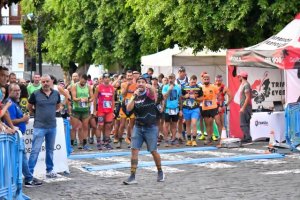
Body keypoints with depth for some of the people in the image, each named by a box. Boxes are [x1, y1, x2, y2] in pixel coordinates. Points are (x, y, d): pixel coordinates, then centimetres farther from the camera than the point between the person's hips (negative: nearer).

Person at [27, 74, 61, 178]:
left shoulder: (56, 94, 1)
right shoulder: (35, 94, -9)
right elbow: (29, 107, 5)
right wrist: (37, 113, 9)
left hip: (52, 126, 4)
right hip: (39, 126, -4)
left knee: (50, 149, 15)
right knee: (35, 150, -7)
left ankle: (49, 170, 27)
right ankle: (29, 172, -5)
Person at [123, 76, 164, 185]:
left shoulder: (149, 93, -6)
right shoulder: (135, 96, 6)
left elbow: (153, 91, -30)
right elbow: (129, 108, -7)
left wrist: (150, 87, -53)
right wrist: (134, 96, -21)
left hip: (151, 127, -4)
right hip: (138, 127, 4)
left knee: (153, 151, 3)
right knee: (134, 150, -6)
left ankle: (160, 172, 25)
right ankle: (132, 176, -4)